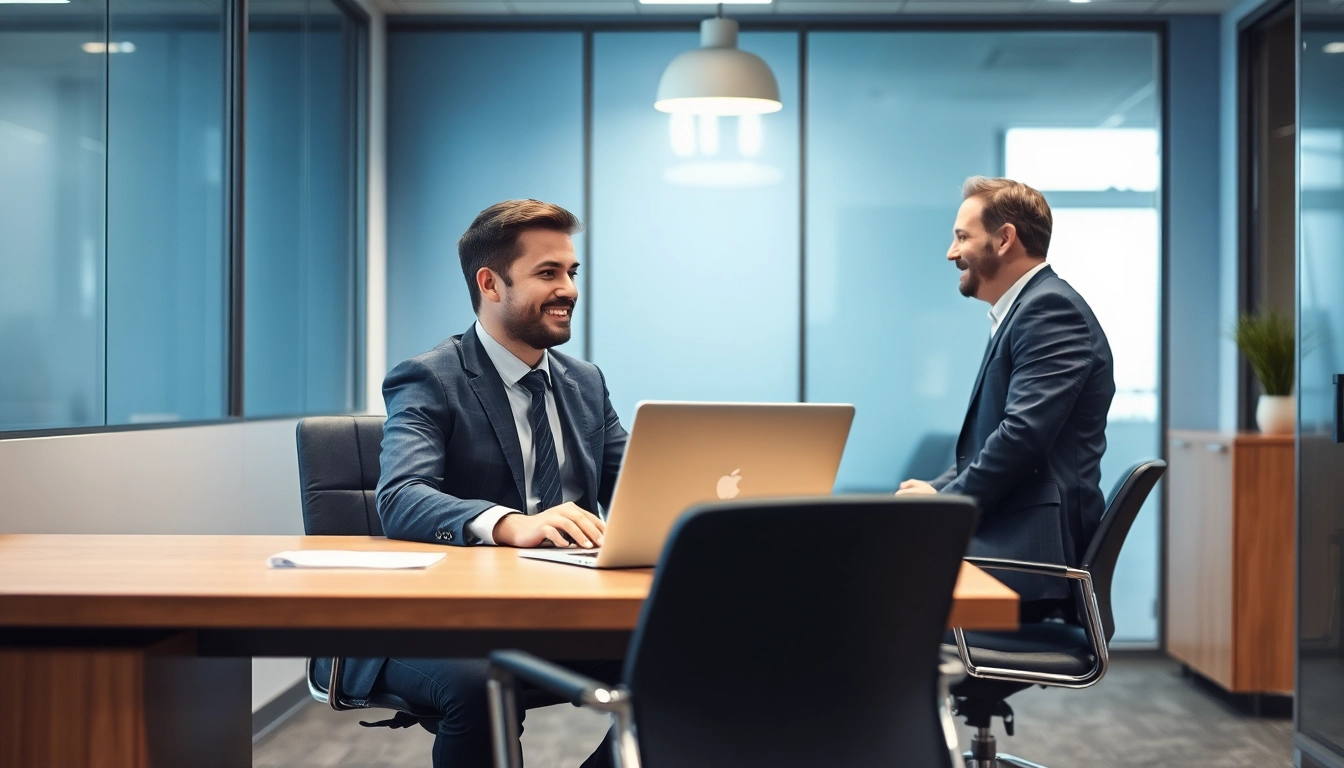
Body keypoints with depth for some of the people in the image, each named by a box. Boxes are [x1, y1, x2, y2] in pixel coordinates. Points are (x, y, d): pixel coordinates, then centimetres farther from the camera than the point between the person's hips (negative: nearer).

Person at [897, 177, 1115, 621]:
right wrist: (938, 490, 5)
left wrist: (943, 500, -11)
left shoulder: (1051, 308, -10)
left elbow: (1023, 435, -20)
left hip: (1035, 547, -9)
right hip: (1012, 535, 9)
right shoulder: (1019, 313, 20)